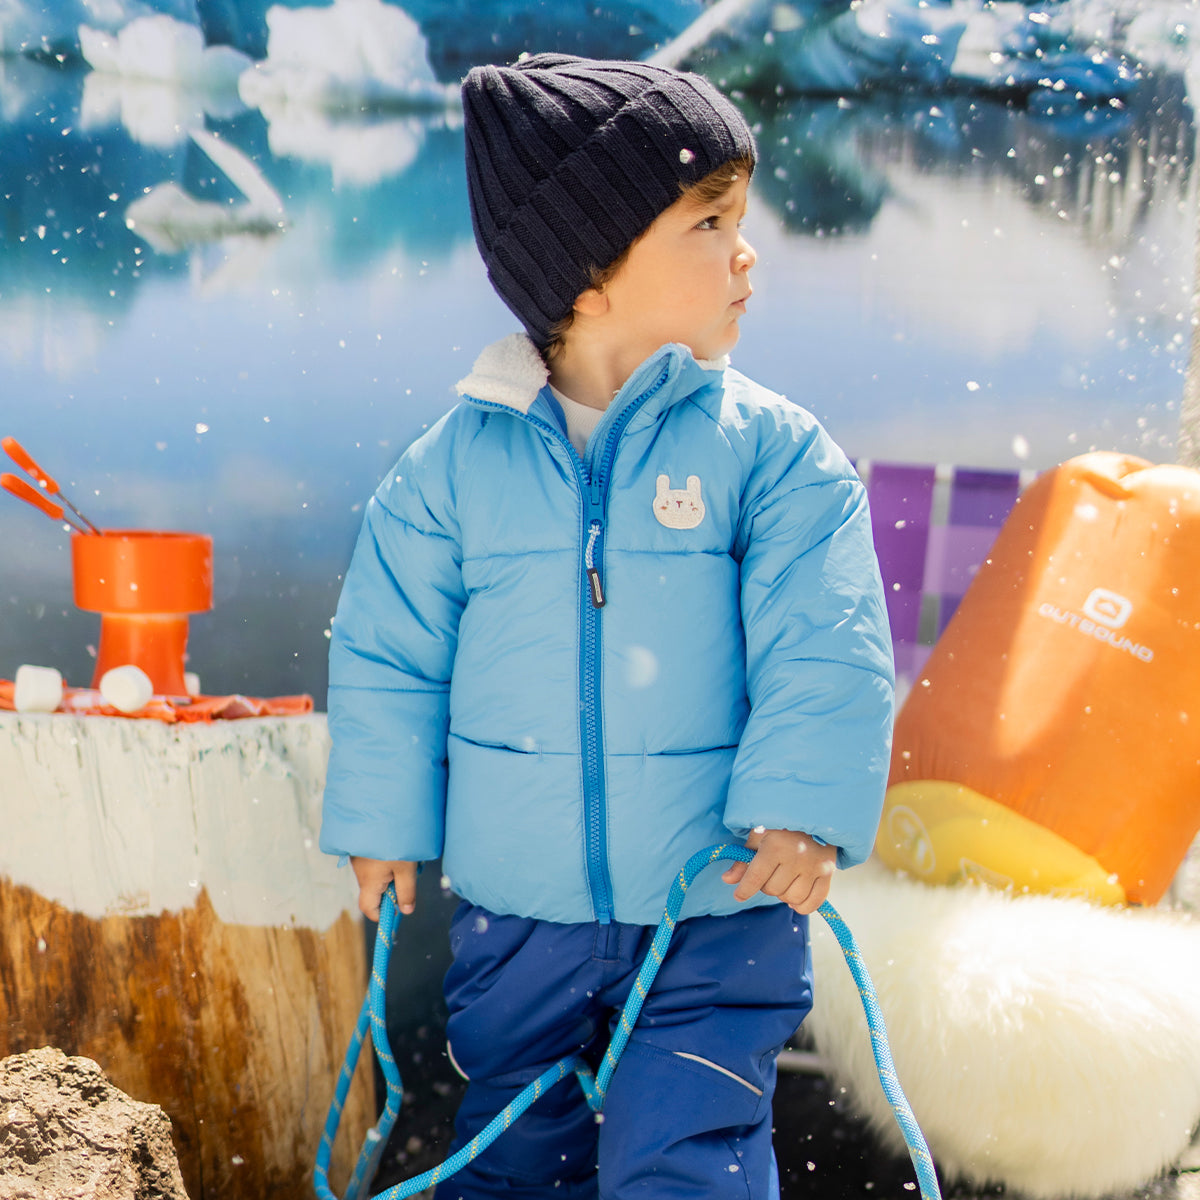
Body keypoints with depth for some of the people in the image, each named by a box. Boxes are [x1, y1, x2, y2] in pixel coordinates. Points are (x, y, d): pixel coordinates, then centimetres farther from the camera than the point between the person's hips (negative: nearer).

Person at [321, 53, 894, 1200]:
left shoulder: (776, 452, -9)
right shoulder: (455, 460, -6)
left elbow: (825, 649, -11)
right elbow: (388, 651, 2)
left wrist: (804, 806, -22)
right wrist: (384, 821, 5)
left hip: (717, 916, -2)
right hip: (512, 917, 3)